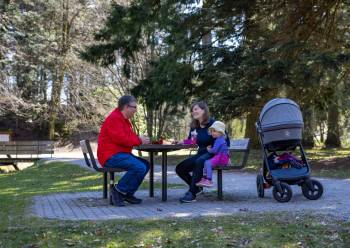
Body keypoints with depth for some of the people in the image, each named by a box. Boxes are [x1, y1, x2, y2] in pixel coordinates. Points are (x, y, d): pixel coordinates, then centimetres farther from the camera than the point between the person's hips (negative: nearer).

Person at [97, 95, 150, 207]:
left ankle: (128, 193, 5)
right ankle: (118, 190, -10)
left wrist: (140, 139, -1)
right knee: (140, 168, -24)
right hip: (111, 156, -11)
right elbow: (120, 139, -23)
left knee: (146, 164, 4)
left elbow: (129, 137, 19)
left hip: (121, 154, 11)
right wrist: (139, 140, -14)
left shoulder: (124, 120, 20)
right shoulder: (114, 118, -14)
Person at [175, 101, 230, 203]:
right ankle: (196, 187, 12)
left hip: (213, 154, -7)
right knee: (179, 168, -8)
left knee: (199, 162, -38)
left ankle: (192, 193, -36)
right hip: (201, 153, 7)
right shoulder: (194, 127, 11)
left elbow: (226, 140, -5)